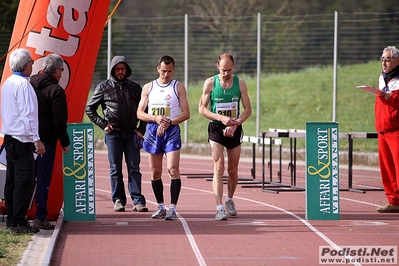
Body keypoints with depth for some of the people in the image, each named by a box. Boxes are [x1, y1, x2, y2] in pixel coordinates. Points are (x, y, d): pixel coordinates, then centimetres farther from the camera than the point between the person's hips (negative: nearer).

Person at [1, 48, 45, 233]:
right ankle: (18, 222, -11)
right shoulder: (23, 84, -15)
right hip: (22, 139, -10)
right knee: (25, 181, -9)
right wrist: (36, 140, -19)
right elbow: (28, 114, -19)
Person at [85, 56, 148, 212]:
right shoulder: (104, 87, 4)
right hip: (113, 133, -1)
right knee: (115, 169, 2)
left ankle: (138, 201, -3)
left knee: (134, 168, -2)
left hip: (131, 133, 1)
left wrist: (141, 129, 5)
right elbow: (89, 108, 8)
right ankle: (118, 200, 8)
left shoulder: (135, 87, 10)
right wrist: (103, 124, 0)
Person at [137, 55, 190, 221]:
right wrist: (155, 118, -10)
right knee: (155, 172, 6)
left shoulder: (178, 87, 4)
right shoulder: (148, 87, 10)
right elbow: (140, 113, 8)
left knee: (173, 169, -14)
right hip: (153, 131, 3)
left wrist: (169, 122, -14)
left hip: (172, 131, -3)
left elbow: (186, 113, 0)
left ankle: (172, 208, -14)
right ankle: (161, 207, 17)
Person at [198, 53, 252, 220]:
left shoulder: (240, 83, 0)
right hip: (216, 129, -2)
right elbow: (202, 109, -3)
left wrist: (235, 124, -14)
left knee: (233, 170, 11)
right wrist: (220, 118, -18)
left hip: (234, 129, 2)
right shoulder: (210, 83, -5)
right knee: (219, 168, -15)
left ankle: (230, 200, 35)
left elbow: (248, 109, 2)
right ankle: (219, 208, -21)